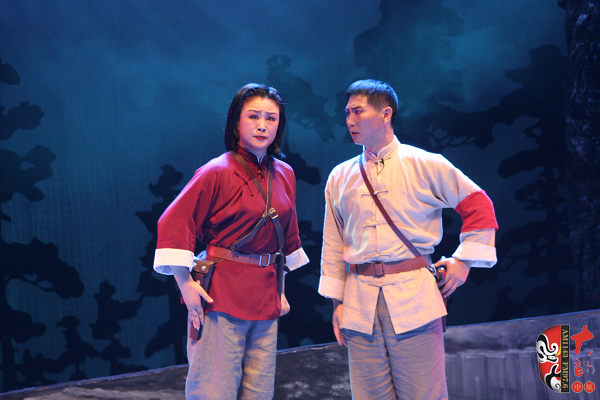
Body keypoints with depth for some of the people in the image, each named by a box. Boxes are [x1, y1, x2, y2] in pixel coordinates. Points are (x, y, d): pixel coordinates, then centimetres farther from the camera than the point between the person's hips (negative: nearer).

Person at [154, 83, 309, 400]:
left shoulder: (284, 174, 10)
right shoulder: (217, 172, -10)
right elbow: (173, 224, -13)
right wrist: (185, 284, -16)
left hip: (266, 296, 6)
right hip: (222, 294, -6)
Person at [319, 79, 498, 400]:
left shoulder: (426, 166, 1)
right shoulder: (340, 178, 11)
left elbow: (479, 206, 7)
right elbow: (333, 247, 15)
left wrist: (464, 261, 1)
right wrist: (337, 302, 12)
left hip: (413, 299, -3)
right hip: (361, 301, 3)